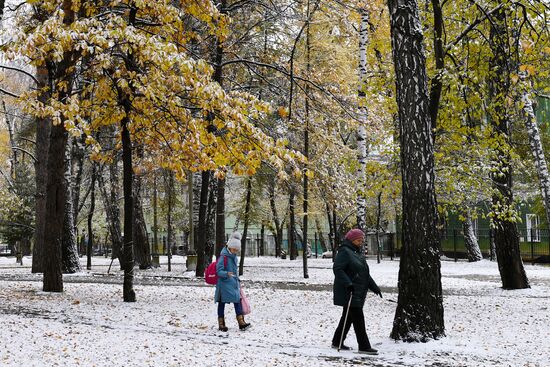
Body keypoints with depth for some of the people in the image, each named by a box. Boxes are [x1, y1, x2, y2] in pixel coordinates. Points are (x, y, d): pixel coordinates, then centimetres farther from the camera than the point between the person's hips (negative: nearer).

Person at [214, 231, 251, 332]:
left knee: (237, 301, 2)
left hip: (234, 283, 7)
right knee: (222, 303, 3)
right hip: (224, 284, -7)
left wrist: (238, 280, 27)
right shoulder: (223, 257, -14)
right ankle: (221, 324, 9)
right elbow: (219, 271, -19)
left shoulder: (234, 257, 11)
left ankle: (241, 322, 3)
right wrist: (227, 274, -36)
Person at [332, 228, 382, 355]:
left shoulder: (359, 253, 19)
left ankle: (337, 342, 24)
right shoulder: (344, 252, -10)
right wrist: (348, 284, -29)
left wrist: (374, 287, 20)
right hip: (349, 292, -10)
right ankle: (364, 346, -7)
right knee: (358, 318, -9)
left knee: (348, 317, 14)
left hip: (359, 293, 10)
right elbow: (337, 269, -21)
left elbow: (365, 274, 26)